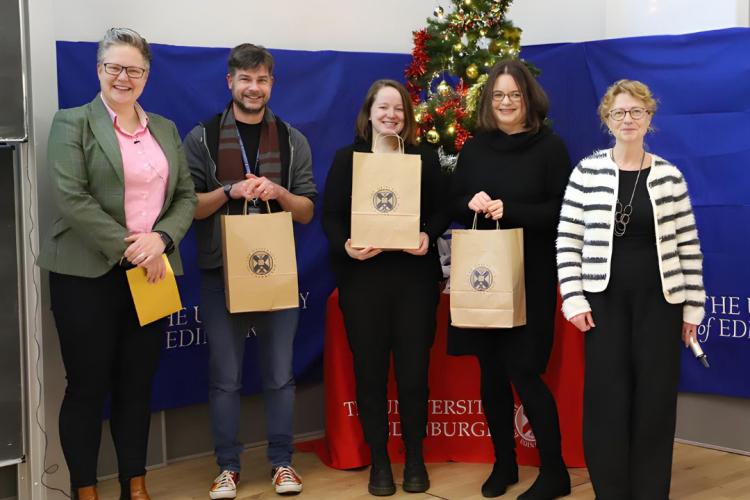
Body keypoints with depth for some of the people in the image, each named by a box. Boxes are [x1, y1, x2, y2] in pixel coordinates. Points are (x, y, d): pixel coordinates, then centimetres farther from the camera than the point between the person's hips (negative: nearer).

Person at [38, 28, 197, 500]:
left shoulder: (166, 129, 14)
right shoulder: (73, 123, -2)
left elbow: (187, 196, 9)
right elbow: (71, 198, -13)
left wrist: (159, 238, -10)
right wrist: (127, 248, -16)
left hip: (152, 272, 5)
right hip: (88, 274, -4)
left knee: (137, 384, 10)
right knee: (88, 385, 2)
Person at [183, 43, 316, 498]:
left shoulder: (293, 140, 7)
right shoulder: (202, 138, 2)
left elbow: (307, 211, 6)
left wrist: (278, 192, -14)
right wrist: (231, 191, -18)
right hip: (221, 272, -1)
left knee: (280, 374, 7)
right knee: (225, 377, 5)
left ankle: (282, 461, 19)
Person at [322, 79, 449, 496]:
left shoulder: (425, 157, 9)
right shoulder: (347, 158, 5)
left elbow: (442, 209, 6)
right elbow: (330, 216, 0)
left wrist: (429, 235, -15)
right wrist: (345, 245, -20)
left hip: (415, 275, 1)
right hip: (362, 277, 0)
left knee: (414, 368, 3)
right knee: (370, 369, 4)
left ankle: (415, 459, 18)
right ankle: (379, 461, 16)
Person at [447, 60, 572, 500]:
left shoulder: (550, 146, -4)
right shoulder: (474, 148, 10)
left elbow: (562, 210, -8)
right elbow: (454, 203, 13)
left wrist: (509, 210, -19)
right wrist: (472, 203, -10)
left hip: (530, 275, -4)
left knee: (523, 370, -7)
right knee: (490, 369, 9)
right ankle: (504, 463, 24)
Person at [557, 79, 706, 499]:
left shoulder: (669, 176, 3)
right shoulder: (586, 172, -1)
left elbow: (689, 247, 5)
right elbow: (568, 241, -1)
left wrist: (693, 306, 2)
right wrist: (574, 300, -7)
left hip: (659, 301, 1)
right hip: (604, 300, -1)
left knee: (655, 399, 3)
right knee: (606, 399, 0)